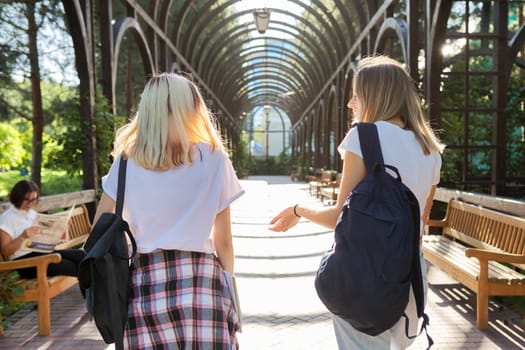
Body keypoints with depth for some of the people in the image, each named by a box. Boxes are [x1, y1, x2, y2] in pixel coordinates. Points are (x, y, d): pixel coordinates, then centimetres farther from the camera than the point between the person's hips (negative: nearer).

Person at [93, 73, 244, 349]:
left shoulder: (128, 161, 4)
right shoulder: (214, 159, 0)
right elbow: (223, 242, 3)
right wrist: (227, 280, 17)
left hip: (145, 284, 2)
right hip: (201, 281, -1)